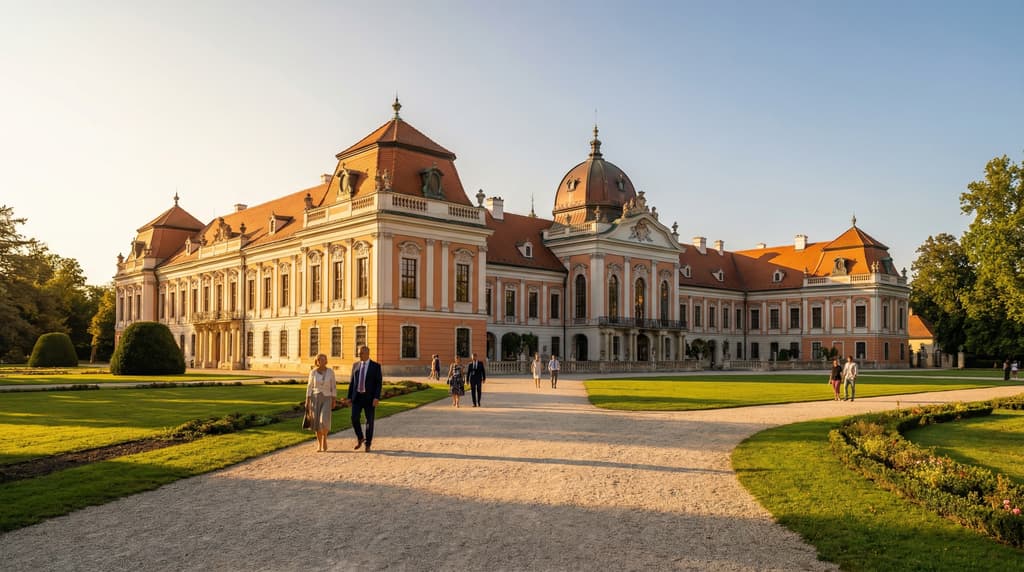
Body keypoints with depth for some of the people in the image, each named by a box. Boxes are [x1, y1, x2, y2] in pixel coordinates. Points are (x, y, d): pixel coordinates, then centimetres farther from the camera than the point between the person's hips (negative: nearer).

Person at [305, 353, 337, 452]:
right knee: (317, 422, 0)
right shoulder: (313, 372, -1)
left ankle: (324, 438, 8)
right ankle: (319, 444, 15)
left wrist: (334, 401, -2)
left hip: (326, 399, -1)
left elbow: (333, 386, 1)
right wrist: (307, 401, -2)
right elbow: (309, 387, 2)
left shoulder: (330, 371, -3)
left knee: (324, 421, -18)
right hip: (315, 398, 1)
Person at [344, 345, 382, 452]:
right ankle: (360, 438, 17)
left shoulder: (376, 366, -5)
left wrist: (377, 397, -18)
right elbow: (352, 382, 10)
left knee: (369, 421, 0)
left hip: (369, 397, -3)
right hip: (357, 397, 3)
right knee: (354, 418, -7)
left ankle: (368, 444, 13)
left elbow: (379, 383, -8)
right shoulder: (356, 365, 7)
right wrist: (349, 397, 4)